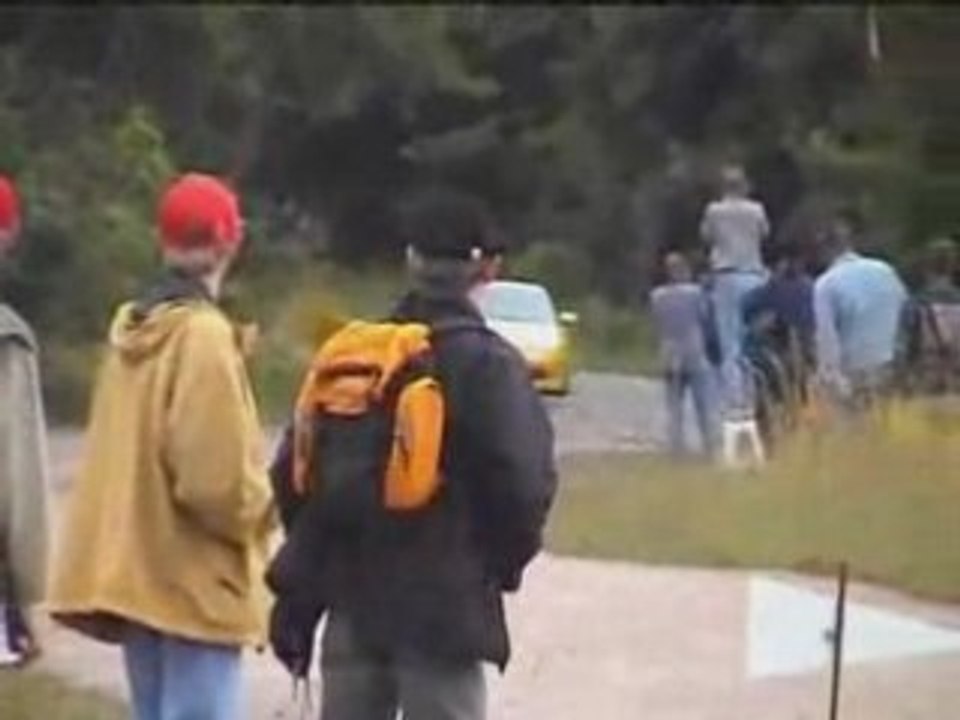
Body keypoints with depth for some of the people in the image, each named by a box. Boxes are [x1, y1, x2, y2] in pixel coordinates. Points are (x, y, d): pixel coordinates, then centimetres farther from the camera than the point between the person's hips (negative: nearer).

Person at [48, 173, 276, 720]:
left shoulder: (133, 328, 9)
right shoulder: (203, 333, -16)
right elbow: (214, 476, -21)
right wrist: (263, 511, -2)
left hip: (136, 571, 9)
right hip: (193, 580, -9)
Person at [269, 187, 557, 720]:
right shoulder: (489, 363, -10)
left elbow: (292, 469, 3)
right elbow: (523, 483, -18)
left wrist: (323, 553, 14)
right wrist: (502, 565, 0)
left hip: (354, 601, 5)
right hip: (447, 606, -5)